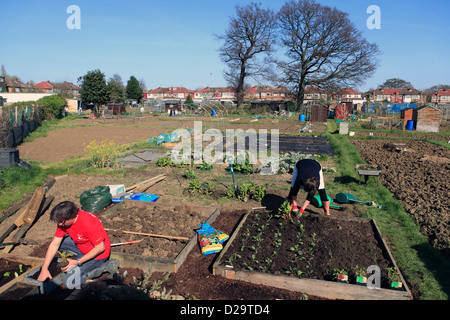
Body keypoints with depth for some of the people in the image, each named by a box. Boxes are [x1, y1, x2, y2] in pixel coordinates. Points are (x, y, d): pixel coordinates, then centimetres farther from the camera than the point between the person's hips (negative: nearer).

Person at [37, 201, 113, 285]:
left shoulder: (88, 223, -33)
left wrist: (78, 262, -23)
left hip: (98, 253, -8)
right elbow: (54, 244, -4)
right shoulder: (63, 221, -10)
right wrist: (44, 268, -8)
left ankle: (103, 267, -4)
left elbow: (100, 248, -26)